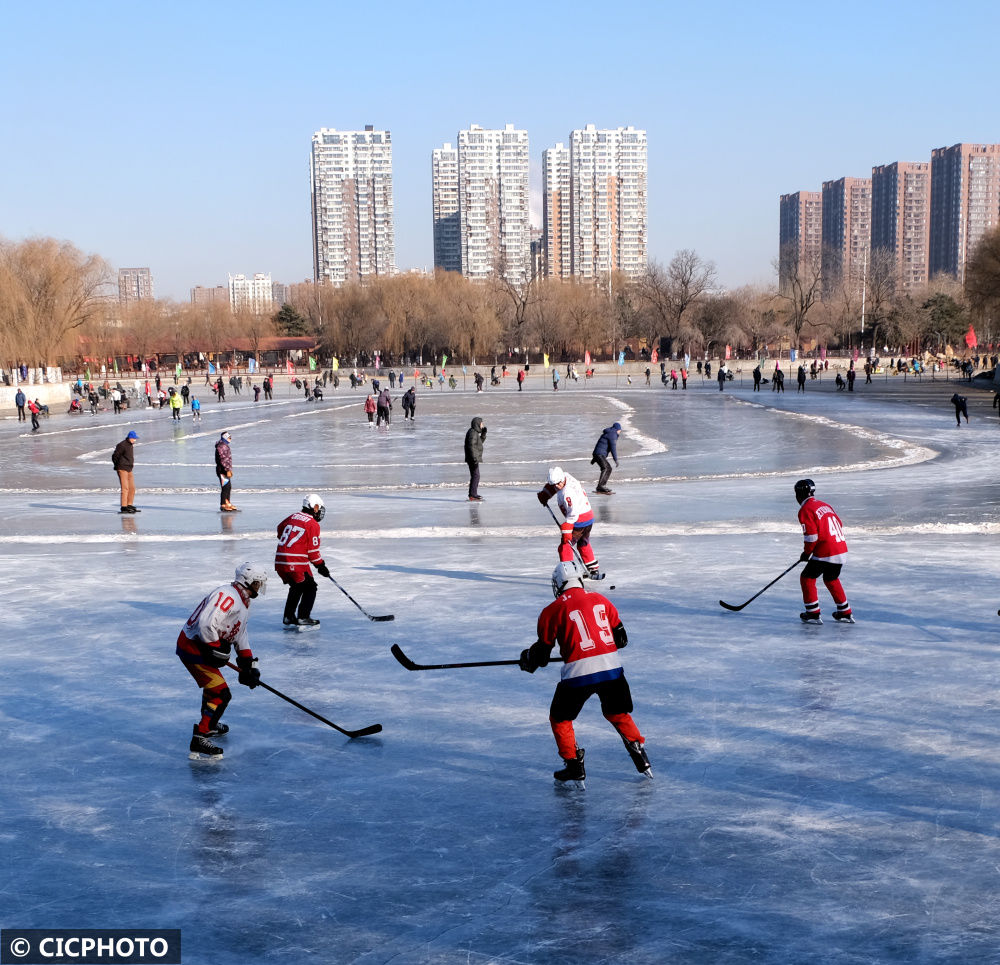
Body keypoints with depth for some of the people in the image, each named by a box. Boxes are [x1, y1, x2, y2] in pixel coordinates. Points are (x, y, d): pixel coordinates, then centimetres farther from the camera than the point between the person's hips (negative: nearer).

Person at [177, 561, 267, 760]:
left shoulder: (243, 604, 15)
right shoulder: (227, 595, -21)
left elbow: (240, 636, 21)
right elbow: (206, 623, -31)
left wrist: (249, 665, 15)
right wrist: (217, 650, -21)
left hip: (204, 647, 11)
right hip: (193, 647, -11)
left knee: (214, 683, 31)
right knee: (221, 694, -13)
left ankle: (209, 724, 52)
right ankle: (199, 741, -14)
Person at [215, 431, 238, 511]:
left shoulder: (226, 446, 18)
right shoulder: (221, 446, -15)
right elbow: (222, 460, -21)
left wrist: (230, 470, 25)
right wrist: (227, 470, -23)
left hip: (226, 470, 10)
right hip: (222, 470, -10)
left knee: (229, 487, 13)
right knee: (225, 487, -9)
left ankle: (227, 504, 19)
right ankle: (223, 505, -5)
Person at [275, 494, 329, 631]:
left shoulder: (292, 517, 14)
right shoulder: (313, 525, -7)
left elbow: (280, 529, 32)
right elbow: (313, 550, -7)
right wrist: (321, 566, 5)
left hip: (280, 561, 7)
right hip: (296, 563, -7)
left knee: (296, 587, 24)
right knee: (310, 588, 7)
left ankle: (289, 618, 22)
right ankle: (303, 618, 0)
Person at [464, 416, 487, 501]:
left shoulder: (475, 432, 14)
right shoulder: (472, 432, -17)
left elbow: (480, 442, 27)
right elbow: (471, 446, -24)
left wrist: (484, 433, 14)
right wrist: (475, 459, -27)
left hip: (474, 458, 11)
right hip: (473, 459, -11)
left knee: (475, 476, 15)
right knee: (475, 476, -11)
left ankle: (473, 494, 22)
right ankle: (472, 496, -13)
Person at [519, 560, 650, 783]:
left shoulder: (552, 611, 1)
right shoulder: (601, 600, 13)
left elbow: (542, 654, 6)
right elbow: (621, 637, 19)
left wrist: (527, 660, 27)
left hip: (578, 672, -4)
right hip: (612, 666, 4)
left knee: (560, 718, 17)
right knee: (618, 714, 26)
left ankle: (574, 766, 14)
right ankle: (641, 760, 24)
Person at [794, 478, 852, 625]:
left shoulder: (805, 510, -8)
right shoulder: (825, 505, 18)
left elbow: (811, 535, -14)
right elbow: (840, 525, 21)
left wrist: (807, 552, 0)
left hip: (825, 553, -8)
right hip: (841, 551, 8)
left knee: (807, 578, 5)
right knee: (831, 579, 25)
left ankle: (813, 613, 4)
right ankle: (845, 613, 27)